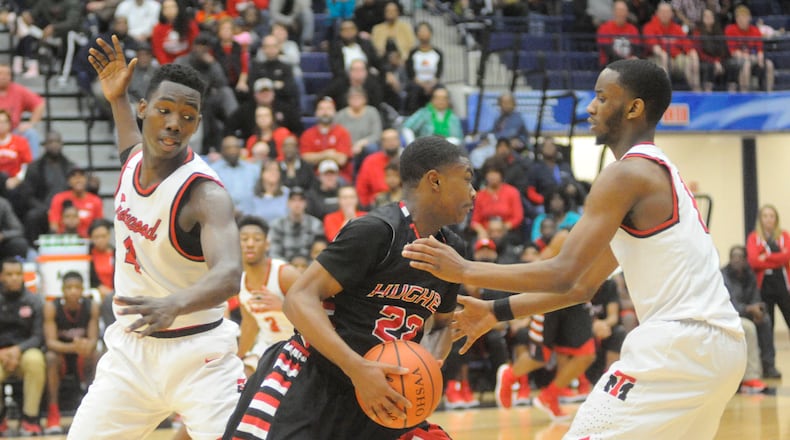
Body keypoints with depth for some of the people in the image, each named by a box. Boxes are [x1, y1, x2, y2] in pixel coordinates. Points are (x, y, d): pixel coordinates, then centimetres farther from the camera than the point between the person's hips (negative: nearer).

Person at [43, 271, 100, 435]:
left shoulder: (92, 306, -12)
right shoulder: (51, 307, -17)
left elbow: (93, 339, -14)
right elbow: (51, 342, -22)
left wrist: (86, 347, -41)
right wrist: (73, 347, -44)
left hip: (82, 358, 1)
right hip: (61, 352, -1)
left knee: (97, 356, -30)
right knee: (51, 357, -34)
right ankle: (53, 412, -31)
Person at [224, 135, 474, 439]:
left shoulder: (451, 251, 8)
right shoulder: (377, 230, -17)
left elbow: (442, 324, 24)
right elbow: (299, 299, -21)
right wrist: (358, 368, -31)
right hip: (307, 382, -8)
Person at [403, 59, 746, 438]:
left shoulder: (627, 175, -9)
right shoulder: (657, 173, 22)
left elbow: (564, 275, -16)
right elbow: (584, 284, 25)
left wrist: (465, 271, -8)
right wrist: (497, 312, 23)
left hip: (678, 342, -10)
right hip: (722, 346, 10)